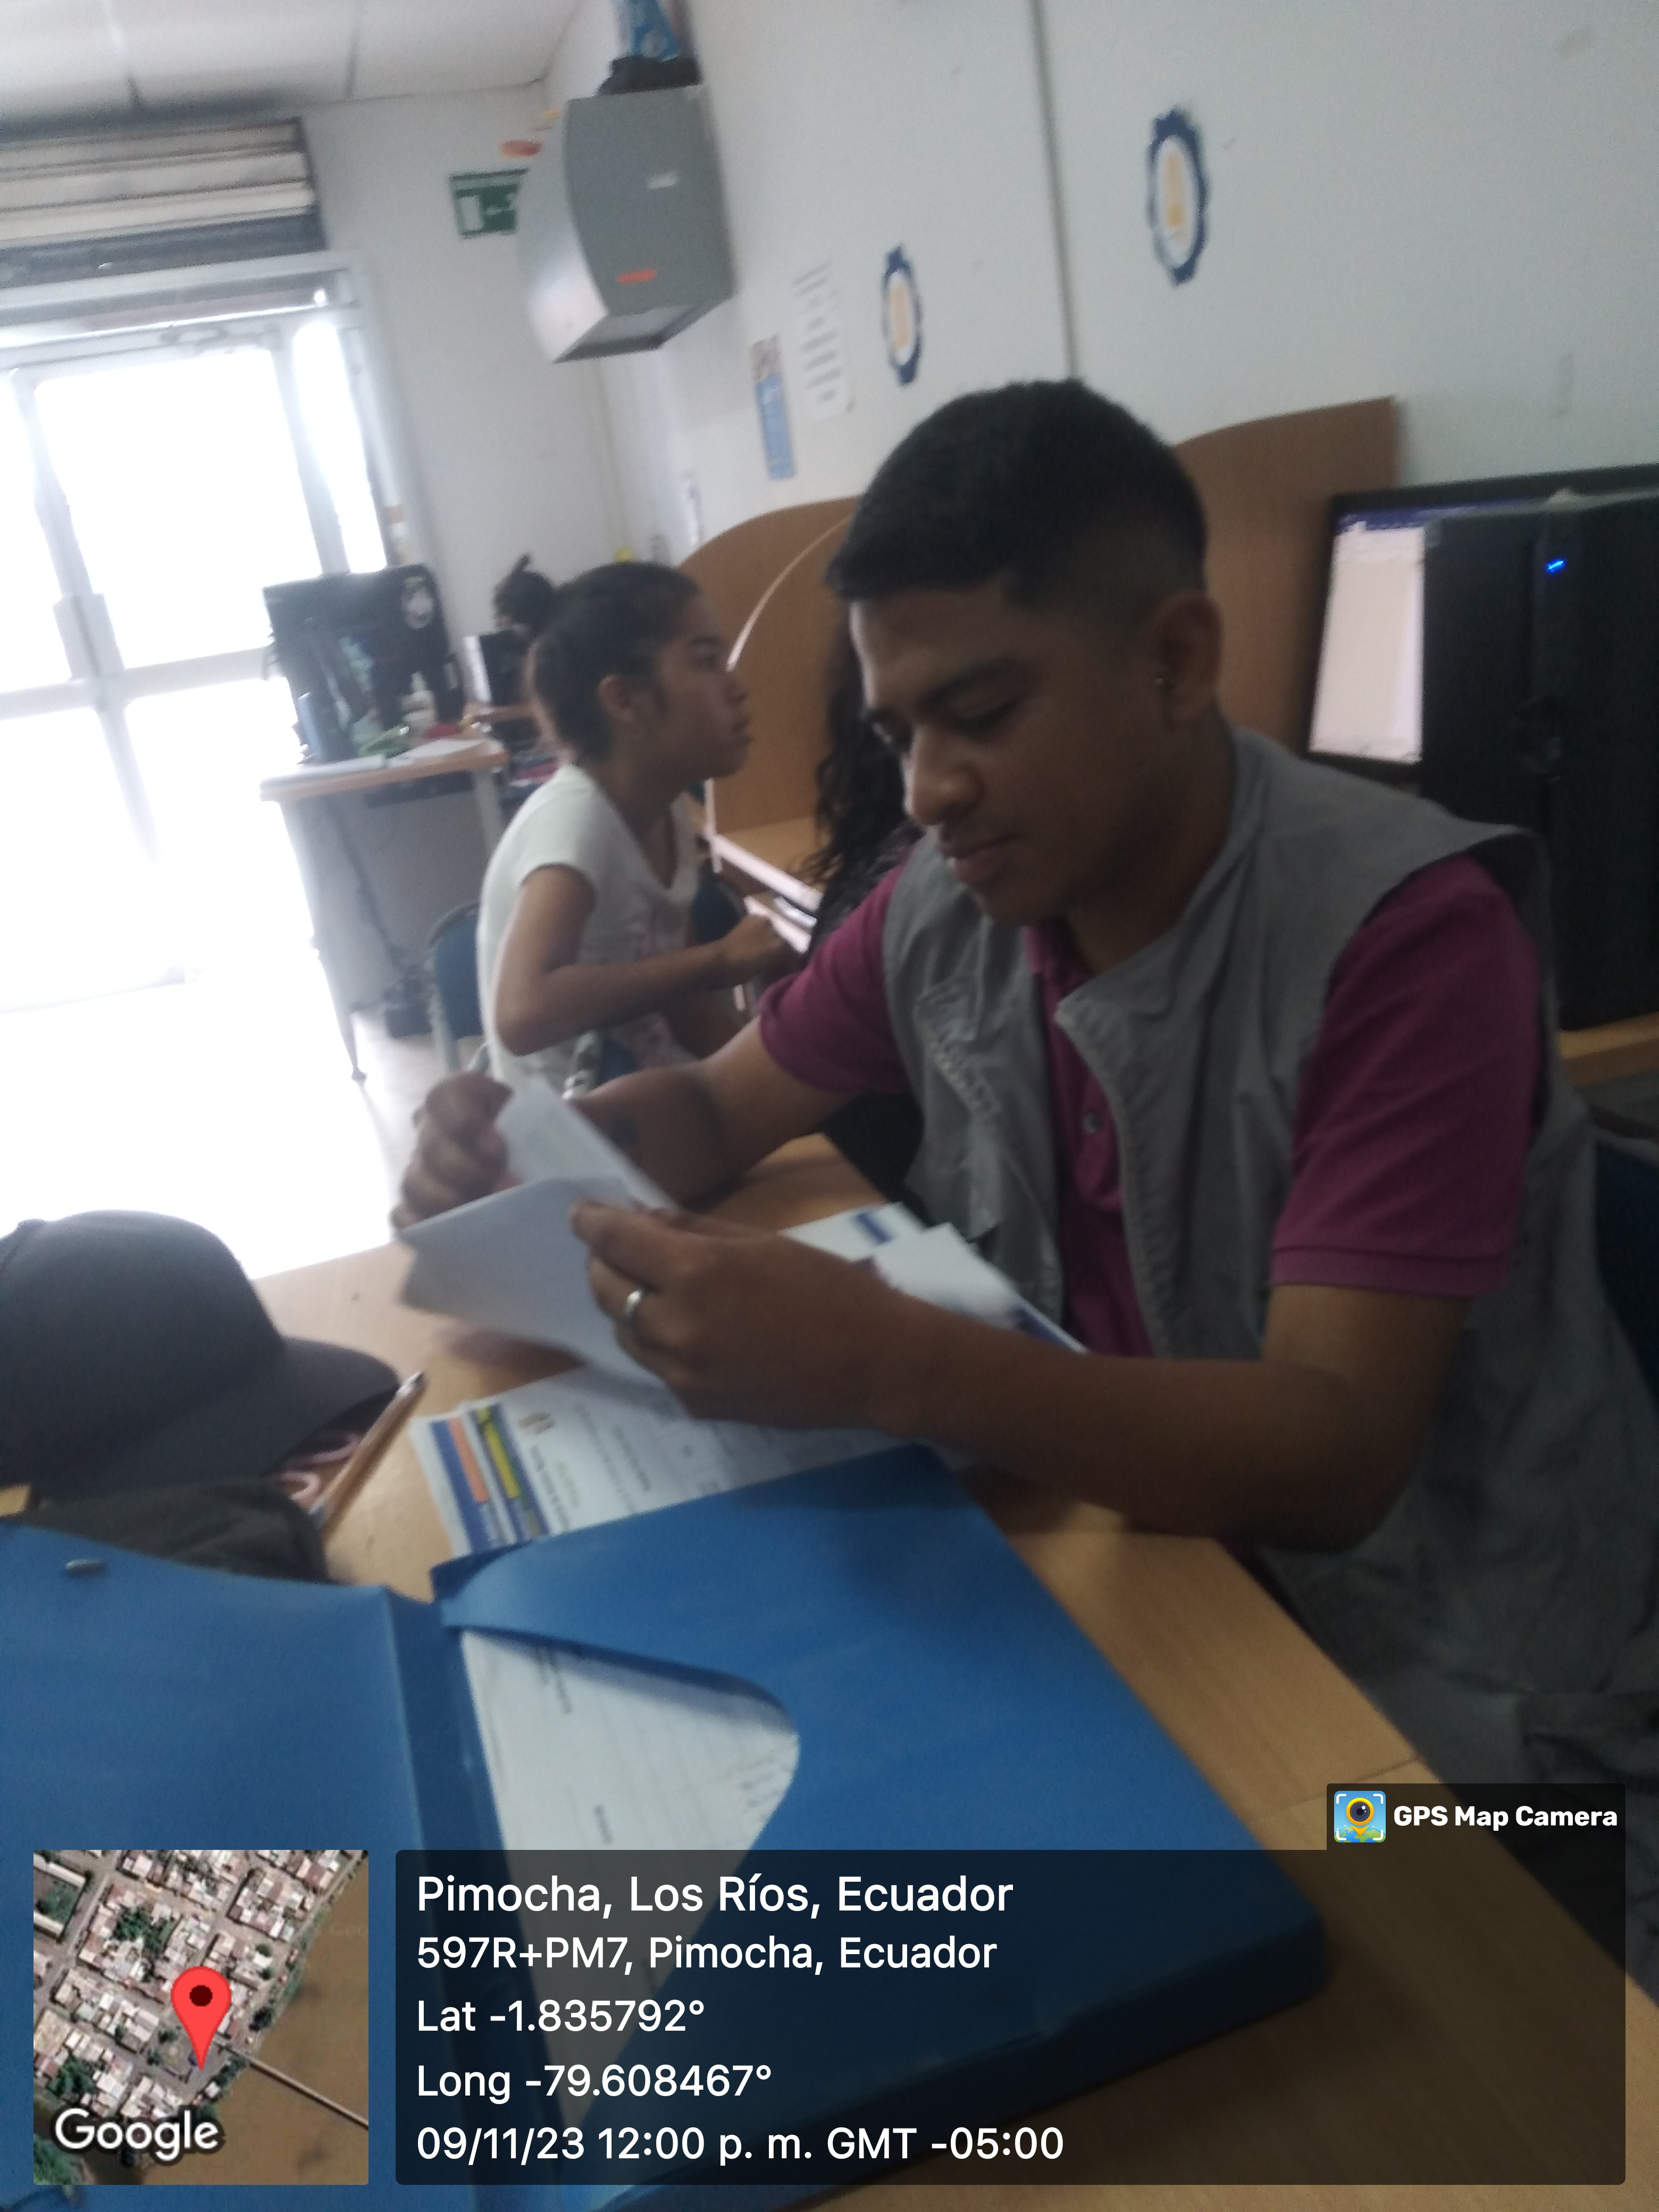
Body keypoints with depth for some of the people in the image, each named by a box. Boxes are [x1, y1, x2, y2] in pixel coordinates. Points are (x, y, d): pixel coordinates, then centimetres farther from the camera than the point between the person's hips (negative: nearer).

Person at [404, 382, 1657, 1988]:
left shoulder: (1404, 933, -23)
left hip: (1442, 1691, -4)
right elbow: (717, 1108, 9)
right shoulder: (948, 907, -5)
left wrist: (884, 1367, -41)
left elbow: (1333, 1454, -28)